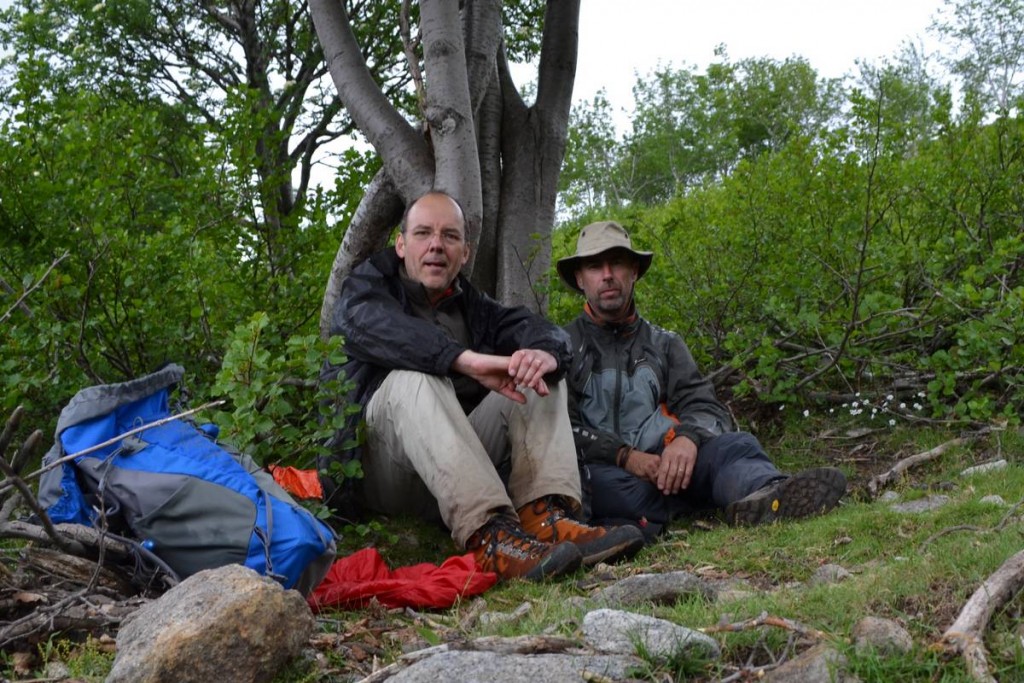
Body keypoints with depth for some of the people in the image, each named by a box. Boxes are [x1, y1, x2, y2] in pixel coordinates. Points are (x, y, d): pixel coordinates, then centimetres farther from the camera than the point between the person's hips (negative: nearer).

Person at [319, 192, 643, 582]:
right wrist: (470, 360, -37)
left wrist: (544, 353, -28)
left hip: (458, 472, 5)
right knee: (415, 380, -31)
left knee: (542, 376, -5)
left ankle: (544, 515, -29)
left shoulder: (474, 307, 20)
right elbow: (381, 329, -21)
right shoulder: (364, 291, 6)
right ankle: (491, 535, -48)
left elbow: (538, 329, -1)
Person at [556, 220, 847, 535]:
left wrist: (688, 437, -17)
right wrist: (624, 456, -17)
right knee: (599, 481, -38)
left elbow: (706, 408, 8)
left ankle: (770, 494, -60)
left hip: (664, 467, 3)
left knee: (734, 445, -26)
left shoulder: (664, 344, 21)